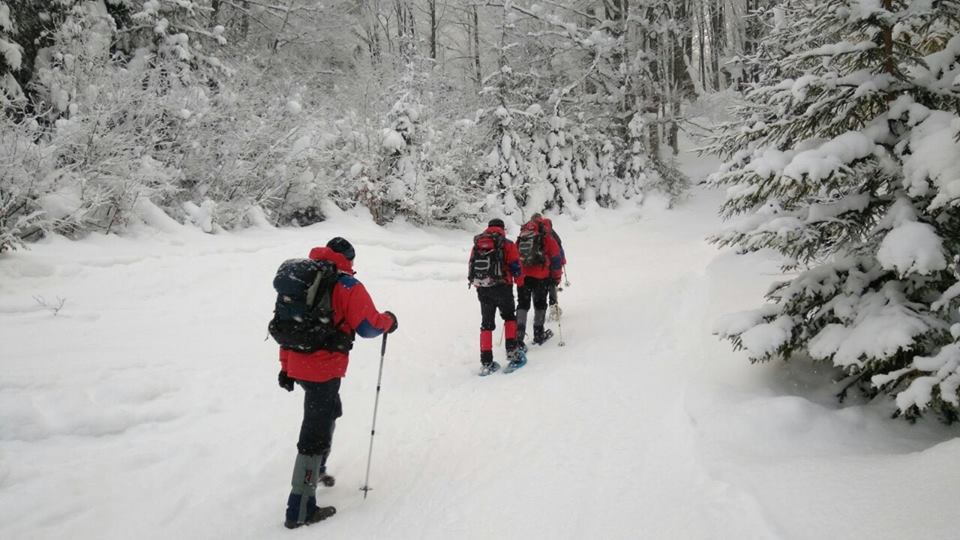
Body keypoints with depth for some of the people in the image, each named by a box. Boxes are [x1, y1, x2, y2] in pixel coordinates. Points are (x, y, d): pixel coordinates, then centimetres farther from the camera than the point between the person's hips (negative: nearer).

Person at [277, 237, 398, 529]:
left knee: (329, 411, 31)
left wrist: (286, 367, 21)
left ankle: (316, 469, 46)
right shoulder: (347, 286, -10)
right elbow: (367, 325, -14)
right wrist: (389, 321, 7)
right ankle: (300, 510, 2)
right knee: (315, 434, -2)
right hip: (324, 370, -8)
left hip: (298, 364, 8)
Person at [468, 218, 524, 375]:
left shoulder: (477, 244, 11)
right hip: (502, 287, -3)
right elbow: (516, 268, -5)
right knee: (509, 317, 19)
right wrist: (516, 276, 17)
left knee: (487, 324, 9)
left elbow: (471, 268, 12)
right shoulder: (507, 244, 0)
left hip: (482, 289, 3)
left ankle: (486, 363, 6)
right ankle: (512, 352, 11)